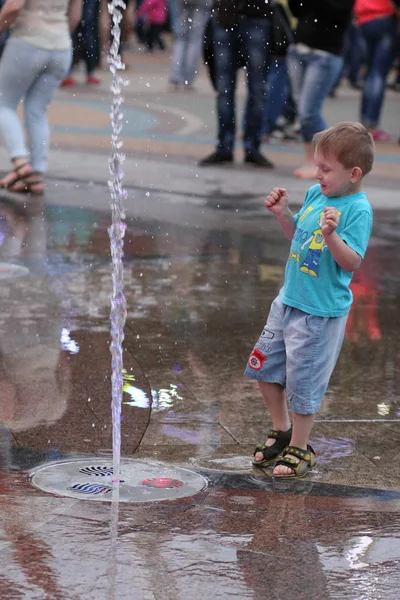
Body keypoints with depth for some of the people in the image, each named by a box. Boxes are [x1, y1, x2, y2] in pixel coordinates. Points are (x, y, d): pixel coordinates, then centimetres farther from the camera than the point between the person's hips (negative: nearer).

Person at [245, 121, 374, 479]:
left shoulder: (358, 209, -19)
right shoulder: (316, 194, 3)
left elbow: (352, 262, -24)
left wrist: (331, 235, -38)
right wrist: (283, 214, 2)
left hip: (322, 312, -8)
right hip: (289, 301, 8)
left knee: (304, 382, 3)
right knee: (264, 367, 17)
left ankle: (299, 449, 22)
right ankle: (282, 432, 36)